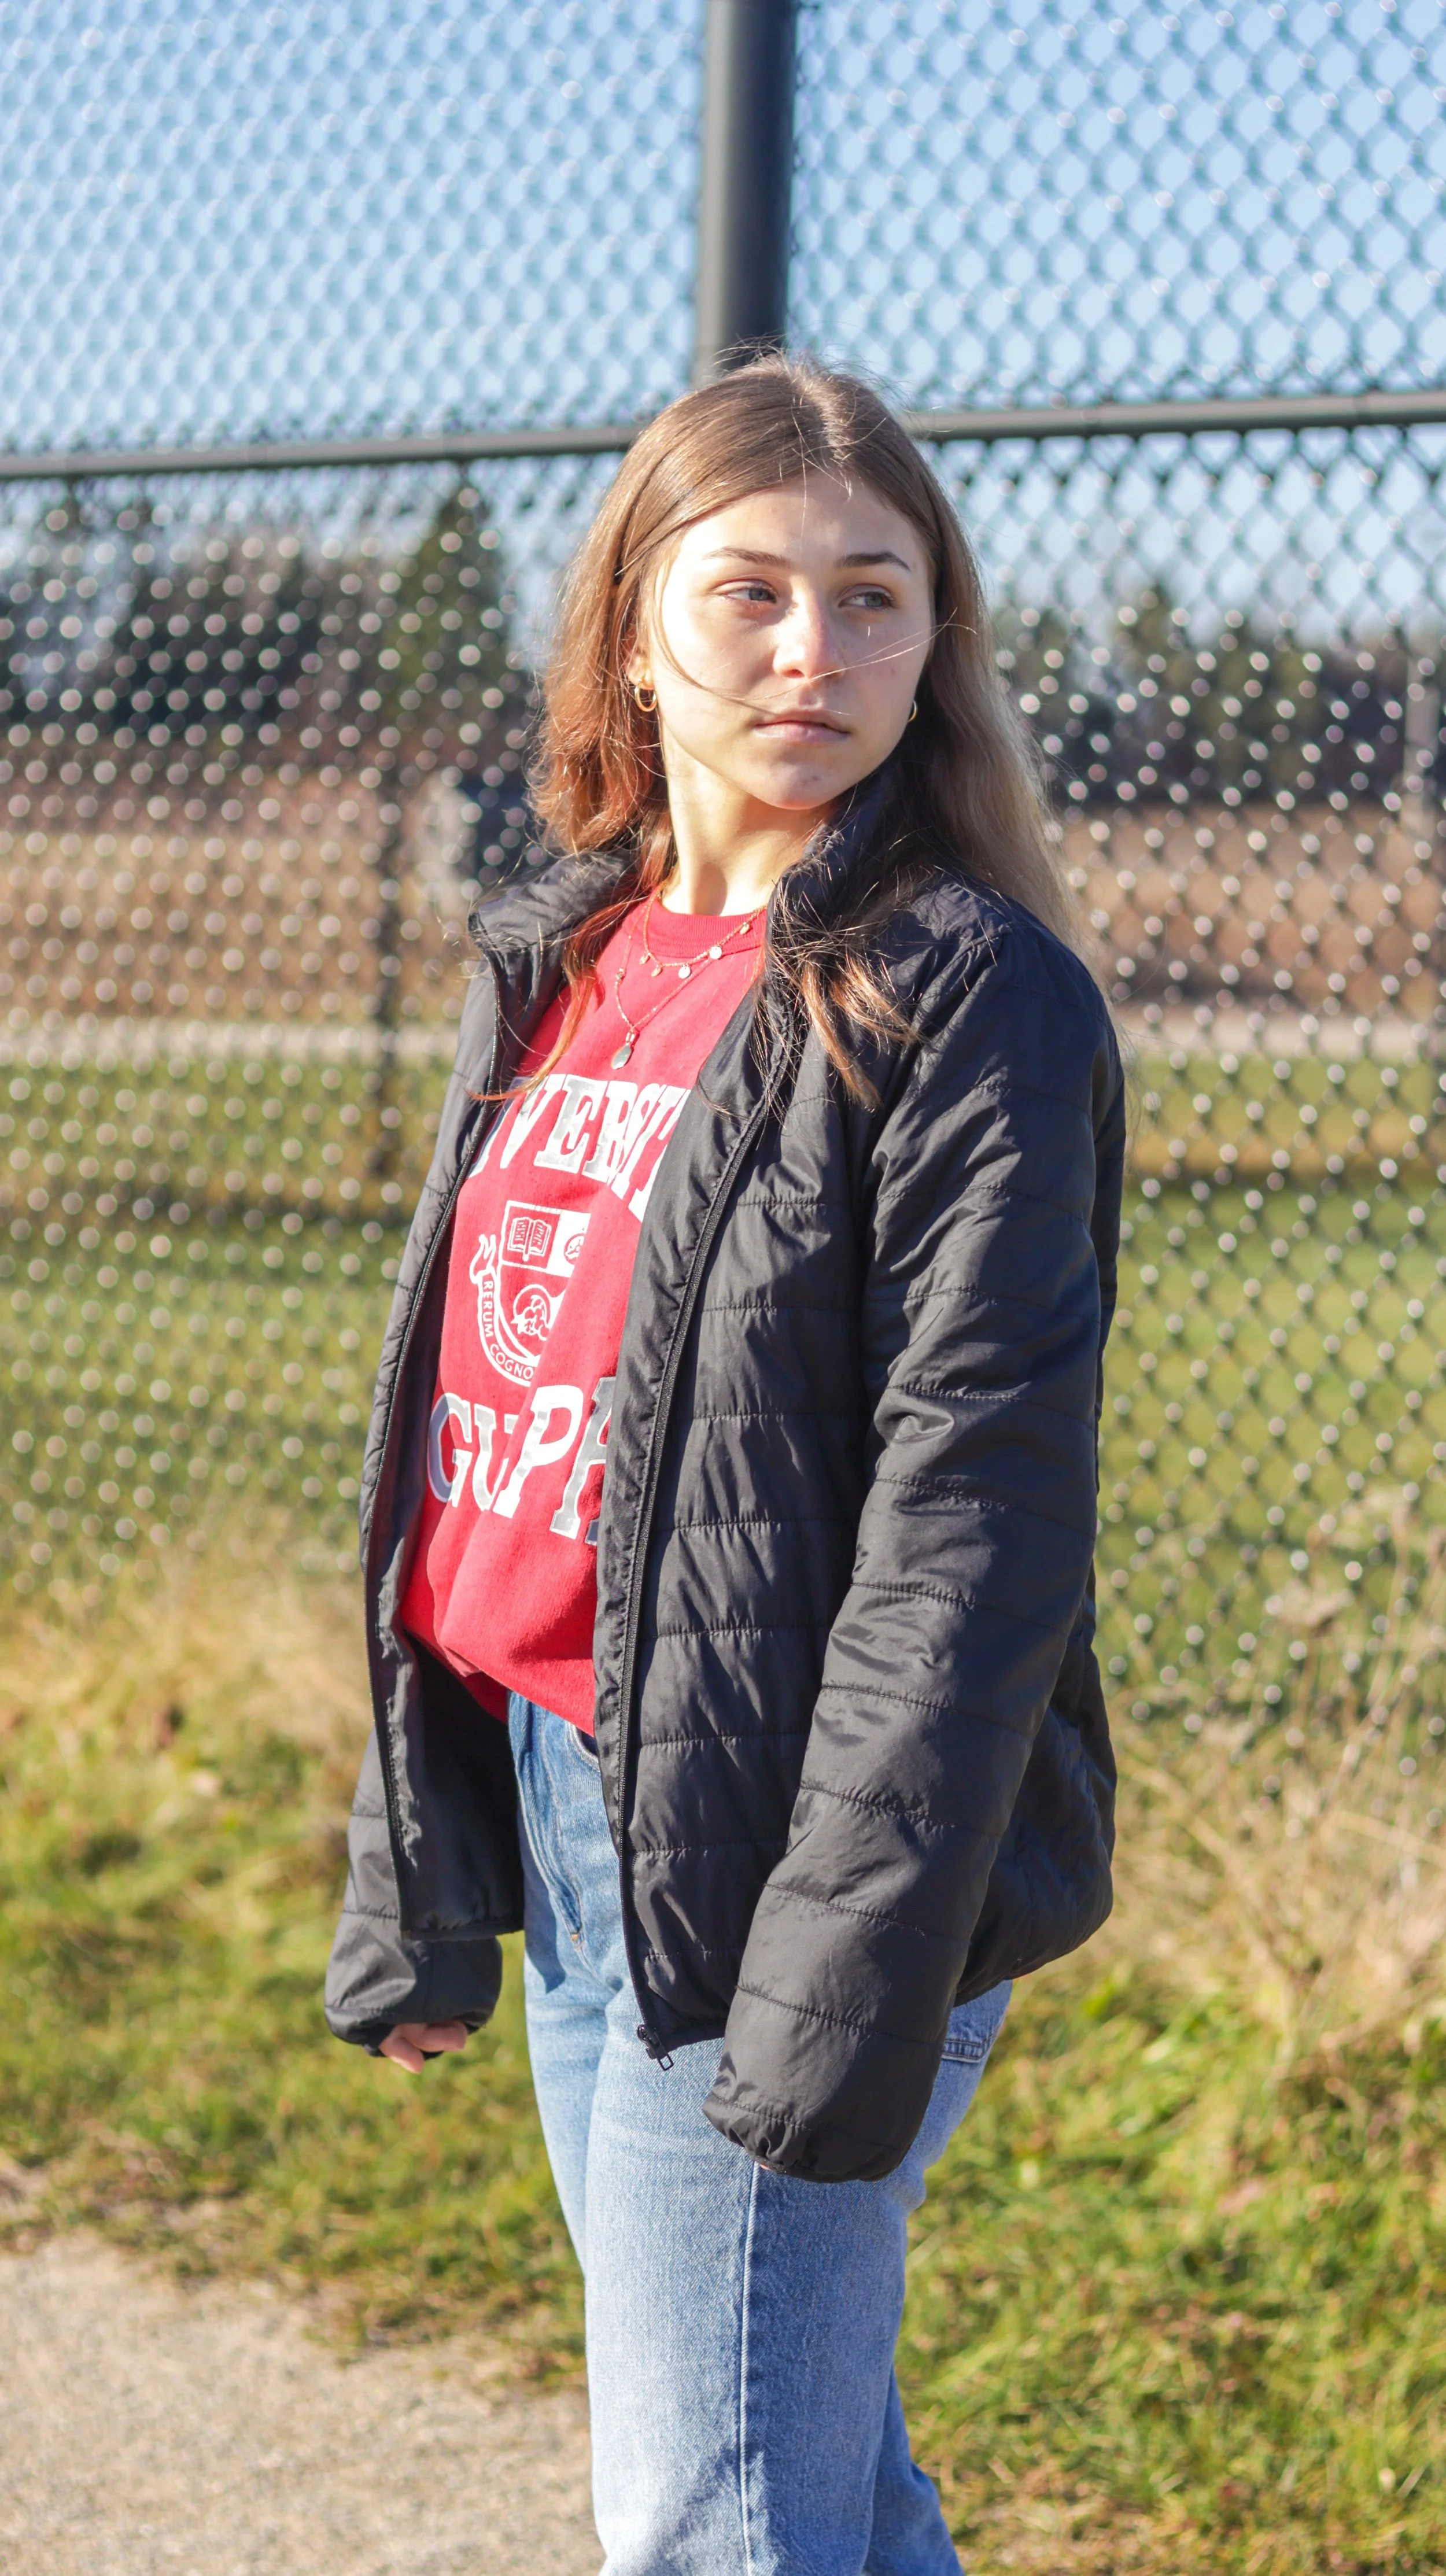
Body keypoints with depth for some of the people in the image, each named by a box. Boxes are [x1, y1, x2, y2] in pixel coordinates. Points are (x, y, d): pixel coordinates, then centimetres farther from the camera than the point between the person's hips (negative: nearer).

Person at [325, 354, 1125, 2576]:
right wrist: (408, 1882, 15)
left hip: (763, 1857, -7)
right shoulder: (560, 969, 11)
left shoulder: (966, 997, -11)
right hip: (558, 1819, 7)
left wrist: (852, 1970, -20)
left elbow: (974, 1516, -16)